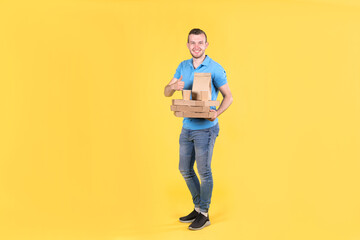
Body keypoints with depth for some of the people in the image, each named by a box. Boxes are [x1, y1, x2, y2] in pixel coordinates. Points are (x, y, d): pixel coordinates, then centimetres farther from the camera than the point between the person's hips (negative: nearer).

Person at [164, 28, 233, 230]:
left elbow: (228, 96, -6)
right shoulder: (183, 67, 8)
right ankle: (198, 208, 30)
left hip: (206, 128, -6)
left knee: (204, 171, -1)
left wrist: (217, 113, -24)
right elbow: (166, 92, 7)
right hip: (187, 127, 6)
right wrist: (173, 87, -17)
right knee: (185, 169, 13)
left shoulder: (215, 69, -8)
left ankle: (204, 214, 14)